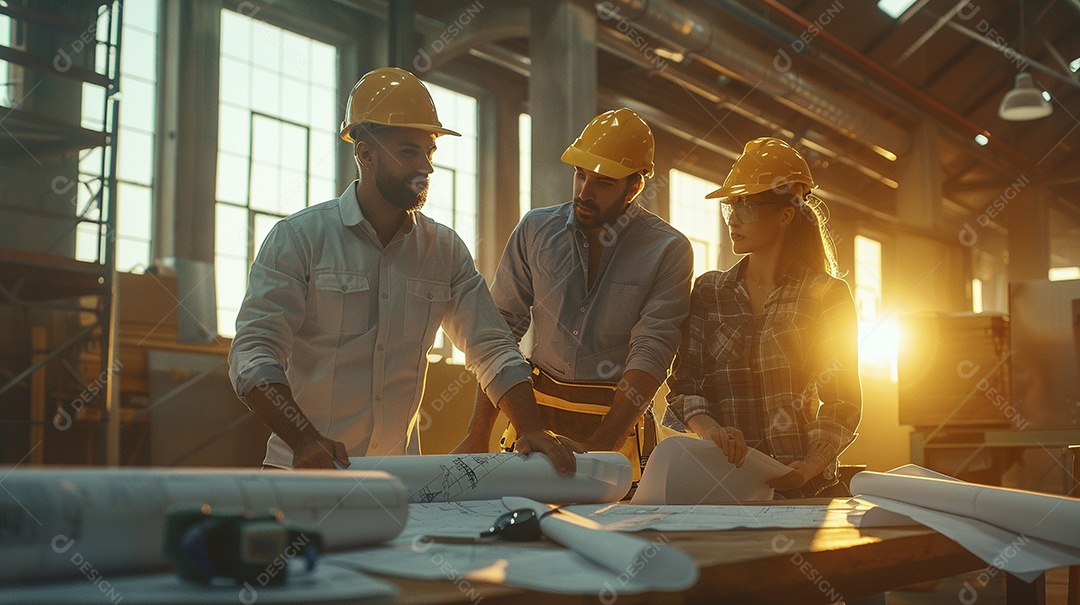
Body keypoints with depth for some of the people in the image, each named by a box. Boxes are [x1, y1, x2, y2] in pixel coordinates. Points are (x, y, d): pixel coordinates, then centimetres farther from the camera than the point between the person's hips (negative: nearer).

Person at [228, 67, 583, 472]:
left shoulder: (446, 250, 10)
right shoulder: (298, 237, -2)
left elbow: (491, 348, 10)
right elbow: (252, 355, -9)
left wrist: (530, 430, -6)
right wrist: (305, 439, -24)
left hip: (401, 471, 3)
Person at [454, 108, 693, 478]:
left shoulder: (668, 250, -6)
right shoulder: (535, 230, 3)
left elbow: (652, 352, -14)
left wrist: (600, 447, -26)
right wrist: (478, 435, -6)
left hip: (617, 416, -2)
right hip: (538, 410, 2)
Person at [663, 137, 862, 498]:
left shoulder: (827, 295, 7)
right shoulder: (709, 292, 14)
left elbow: (843, 400, 4)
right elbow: (684, 383, 8)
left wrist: (810, 467, -13)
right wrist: (706, 427, -13)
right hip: (723, 477, 3)